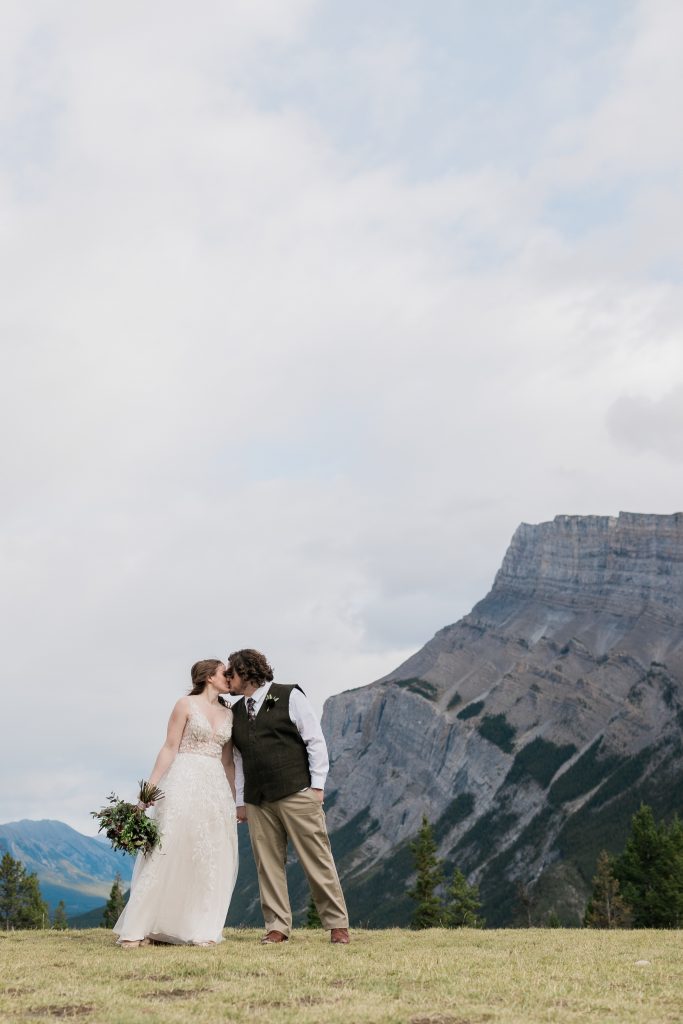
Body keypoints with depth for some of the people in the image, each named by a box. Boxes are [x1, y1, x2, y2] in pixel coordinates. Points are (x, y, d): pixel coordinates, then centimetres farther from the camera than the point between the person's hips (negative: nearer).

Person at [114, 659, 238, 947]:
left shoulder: (228, 714, 15)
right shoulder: (186, 705, 0)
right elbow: (170, 749, -5)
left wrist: (234, 801, 12)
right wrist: (150, 789, -11)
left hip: (216, 789, 6)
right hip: (185, 783, -6)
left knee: (212, 862, 2)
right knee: (167, 854, -9)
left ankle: (202, 930, 8)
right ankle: (137, 930, -4)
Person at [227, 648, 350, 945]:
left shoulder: (289, 697, 1)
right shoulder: (236, 711, 15)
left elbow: (315, 741, -1)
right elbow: (239, 758, 18)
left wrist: (317, 785, -6)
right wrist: (240, 800, 14)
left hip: (296, 794, -5)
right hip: (257, 802, 5)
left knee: (317, 859, -3)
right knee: (268, 864, 3)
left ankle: (337, 924, 5)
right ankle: (277, 926, 11)